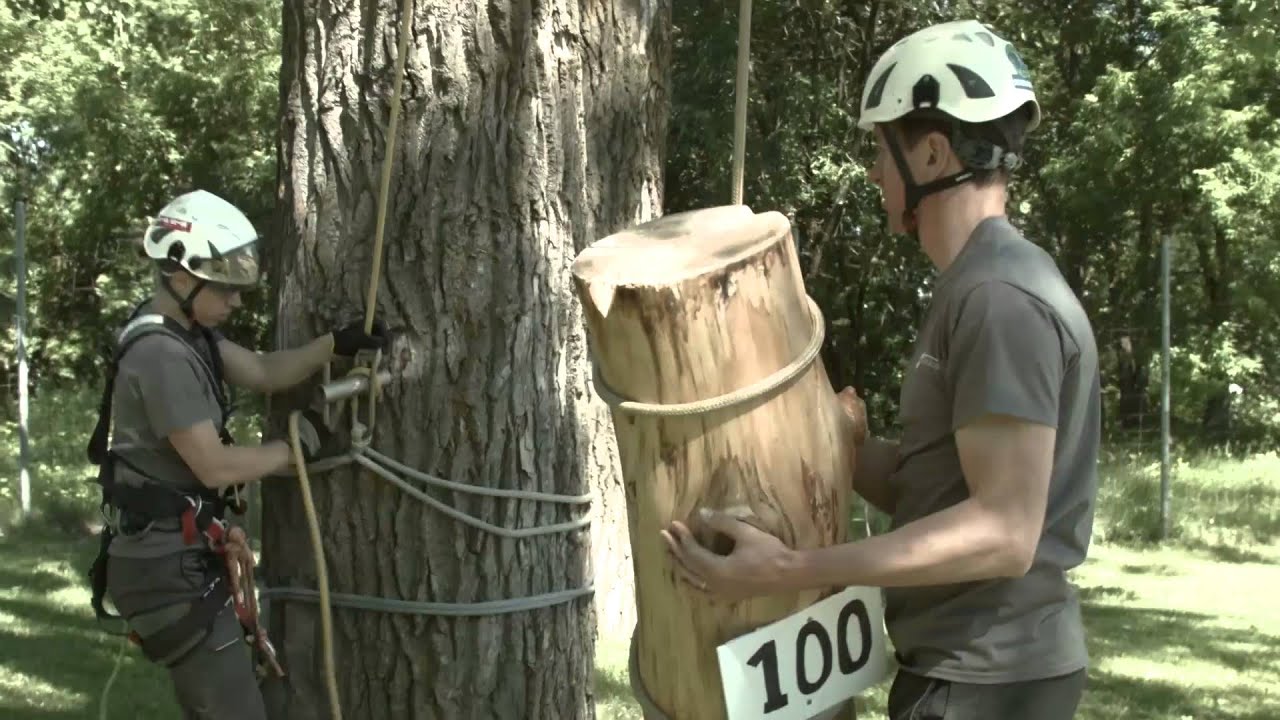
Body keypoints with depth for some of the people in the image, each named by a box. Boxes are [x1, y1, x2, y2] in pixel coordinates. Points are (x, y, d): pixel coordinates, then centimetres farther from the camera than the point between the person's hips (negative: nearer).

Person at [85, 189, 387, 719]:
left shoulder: (188, 333, 10)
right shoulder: (161, 355, -21)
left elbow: (264, 372, 11)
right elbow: (214, 466, -21)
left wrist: (336, 344, -4)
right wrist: (296, 448, -8)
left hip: (185, 555, 11)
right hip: (170, 561, -11)